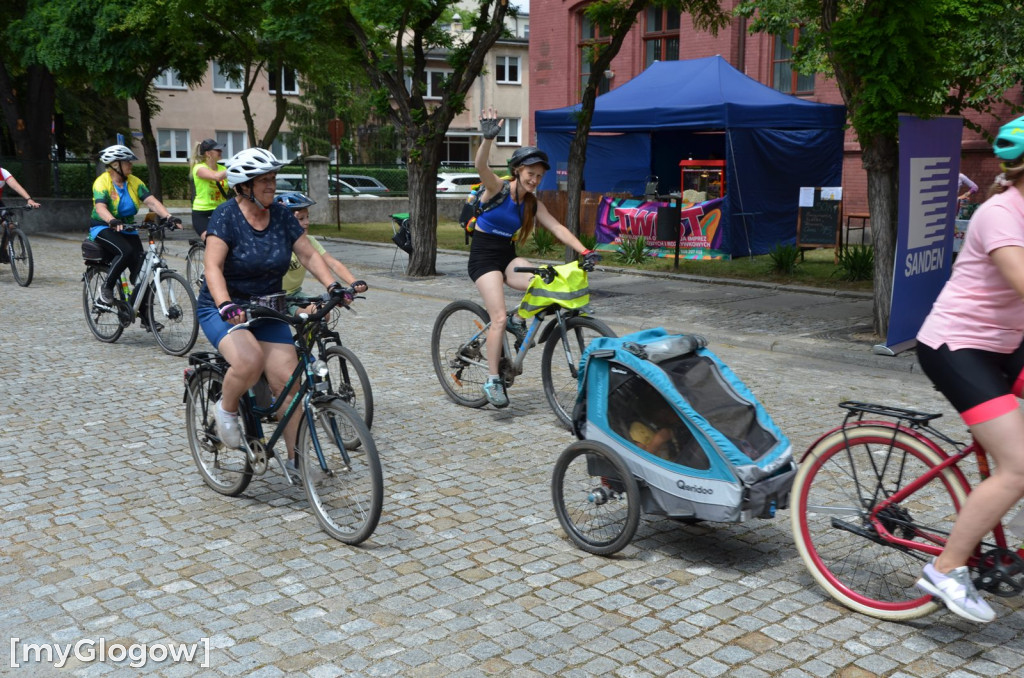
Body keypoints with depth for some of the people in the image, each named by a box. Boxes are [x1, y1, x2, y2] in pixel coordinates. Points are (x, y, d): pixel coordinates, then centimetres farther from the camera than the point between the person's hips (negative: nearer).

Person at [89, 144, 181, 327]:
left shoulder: (134, 182, 2)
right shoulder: (102, 182, -12)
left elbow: (151, 201, -9)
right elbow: (100, 207, -27)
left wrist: (169, 216, -26)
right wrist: (113, 221, -48)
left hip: (127, 229, 5)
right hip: (103, 229, -5)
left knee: (140, 267, -9)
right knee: (125, 251, -34)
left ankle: (145, 314, -1)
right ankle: (106, 287, -13)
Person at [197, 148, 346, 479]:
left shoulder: (282, 216, 1)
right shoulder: (226, 216, -13)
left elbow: (309, 255, 2)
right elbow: (213, 267, -23)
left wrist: (333, 286, -14)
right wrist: (225, 305, -39)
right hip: (225, 311, -4)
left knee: (289, 381, -9)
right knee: (250, 361, -34)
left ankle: (295, 457, 5)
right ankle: (226, 409, -2)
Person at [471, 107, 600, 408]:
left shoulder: (532, 204, 5)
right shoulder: (497, 189, -11)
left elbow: (558, 228, -5)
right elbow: (481, 166, -31)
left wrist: (584, 252, -18)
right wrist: (488, 138, -50)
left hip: (508, 257, 5)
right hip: (483, 257, -5)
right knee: (499, 317, -19)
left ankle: (519, 319, 8)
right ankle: (492, 381, -8)